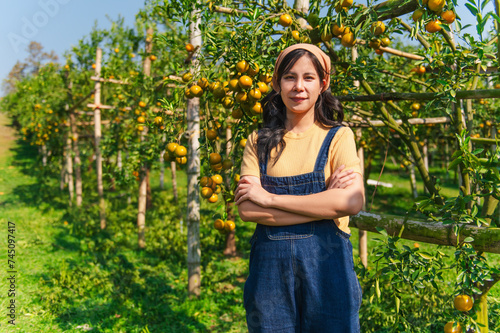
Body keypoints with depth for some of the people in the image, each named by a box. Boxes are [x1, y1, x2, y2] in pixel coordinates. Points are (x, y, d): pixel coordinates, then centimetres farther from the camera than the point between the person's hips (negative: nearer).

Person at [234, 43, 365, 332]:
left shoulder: (338, 136, 2)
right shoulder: (260, 142, 6)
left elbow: (353, 202, -14)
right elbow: (247, 209, -6)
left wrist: (271, 198, -12)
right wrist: (325, 201, -13)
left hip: (325, 262, -1)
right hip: (270, 265, 2)